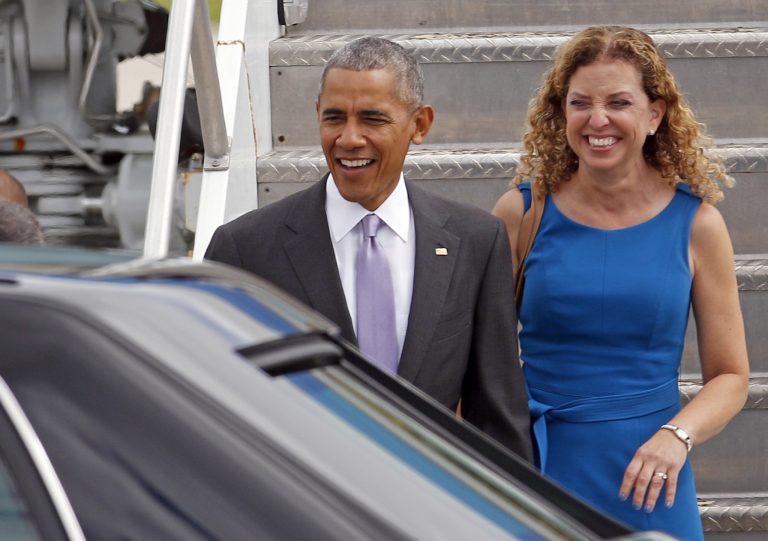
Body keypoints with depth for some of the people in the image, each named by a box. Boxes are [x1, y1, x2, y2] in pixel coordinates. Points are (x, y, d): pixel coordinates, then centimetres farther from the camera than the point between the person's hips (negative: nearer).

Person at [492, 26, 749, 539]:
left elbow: (730, 376, 3)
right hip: (540, 472, 0)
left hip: (648, 482, 0)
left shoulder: (696, 223, -2)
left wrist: (676, 437, -15)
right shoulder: (521, 213, -2)